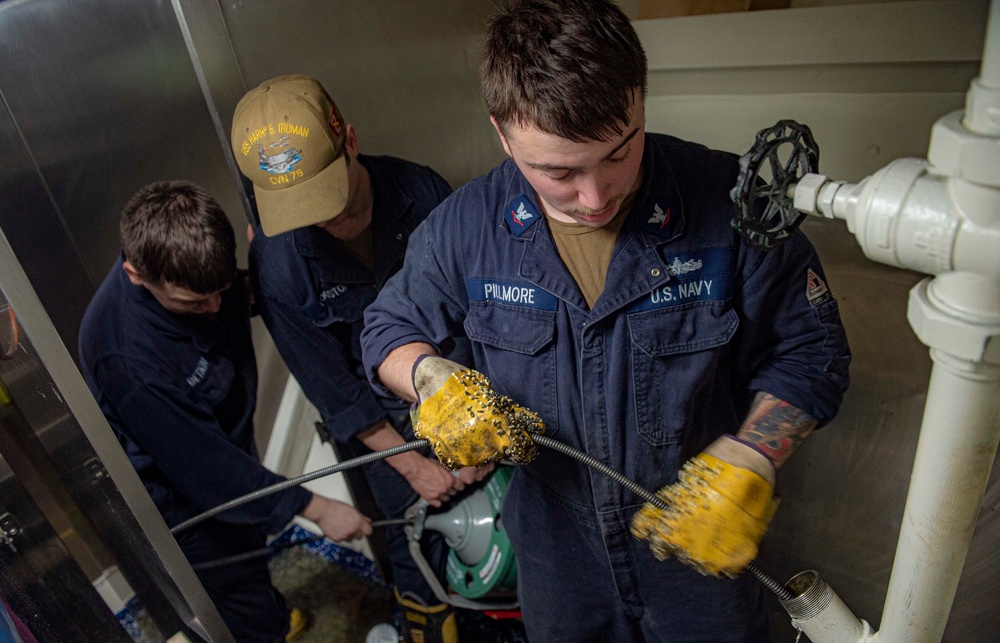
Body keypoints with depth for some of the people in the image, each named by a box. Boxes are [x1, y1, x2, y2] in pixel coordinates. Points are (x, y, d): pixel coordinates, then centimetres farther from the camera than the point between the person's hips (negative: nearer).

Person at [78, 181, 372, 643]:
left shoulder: (198, 267, -19)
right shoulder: (123, 356, -39)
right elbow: (199, 463, -31)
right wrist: (315, 508, -26)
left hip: (232, 446, 7)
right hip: (185, 502, -7)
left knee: (250, 544, 34)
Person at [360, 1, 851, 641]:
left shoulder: (728, 201, -22)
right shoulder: (465, 226, -15)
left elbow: (811, 349, -12)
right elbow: (387, 330, -1)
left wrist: (746, 463, -26)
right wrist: (435, 380, -22)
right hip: (554, 538, 2)